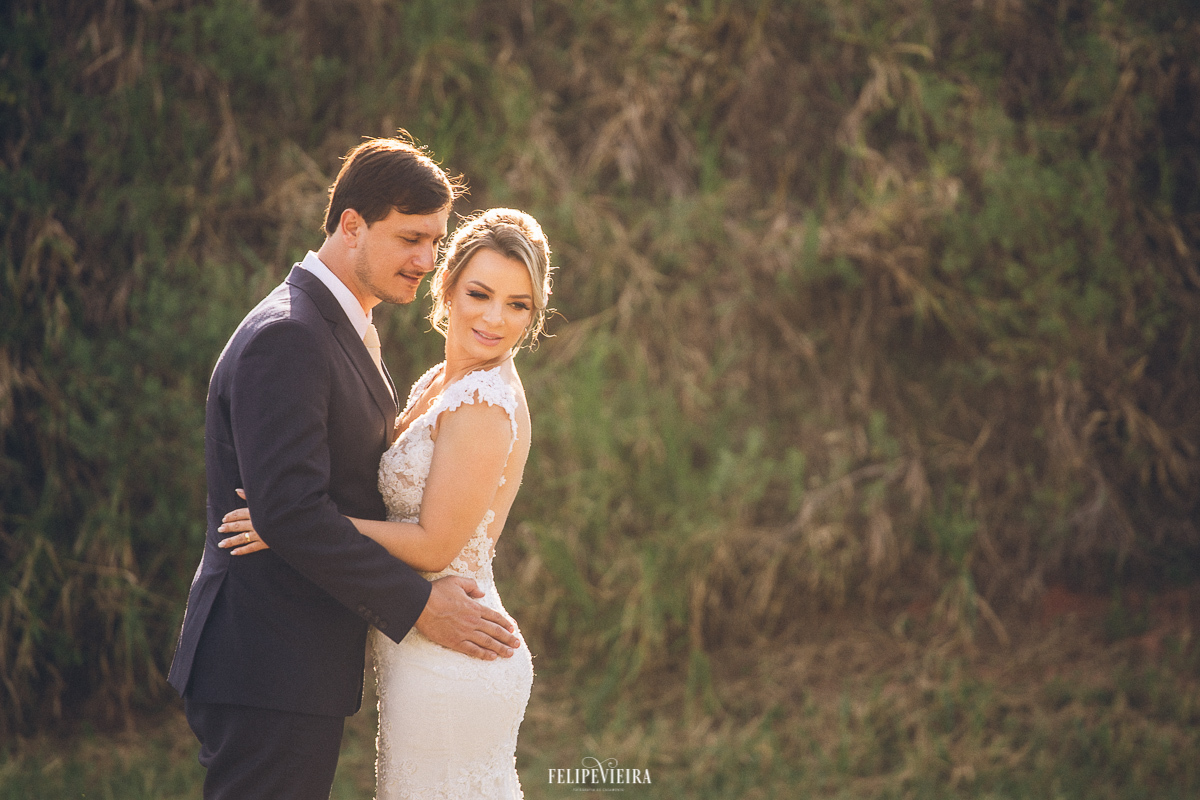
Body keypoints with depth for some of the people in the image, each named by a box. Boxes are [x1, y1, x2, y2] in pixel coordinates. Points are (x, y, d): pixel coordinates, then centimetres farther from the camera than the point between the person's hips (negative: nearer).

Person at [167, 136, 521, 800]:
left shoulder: (342, 333, 16)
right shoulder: (285, 336, -17)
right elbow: (290, 509, -24)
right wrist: (418, 605, -19)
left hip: (303, 669, 10)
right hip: (267, 674, -10)